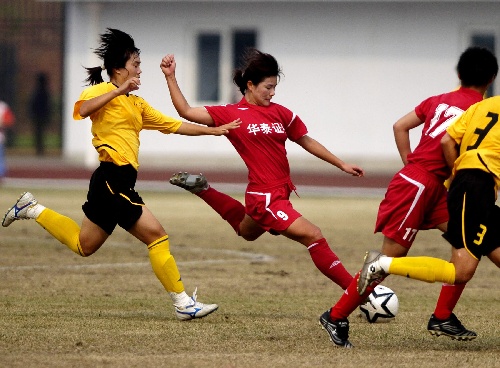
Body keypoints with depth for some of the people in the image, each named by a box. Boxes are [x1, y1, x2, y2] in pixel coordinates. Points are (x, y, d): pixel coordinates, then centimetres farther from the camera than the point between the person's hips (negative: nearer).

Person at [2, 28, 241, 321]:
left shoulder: (137, 104, 22)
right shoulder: (103, 91, -4)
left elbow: (175, 125, 25)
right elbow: (83, 109, -26)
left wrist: (212, 130, 19)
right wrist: (119, 91, -25)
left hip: (120, 182, 10)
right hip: (112, 178, -10)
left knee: (84, 246, 18)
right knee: (156, 235, -11)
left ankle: (33, 209, 29)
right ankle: (183, 304, -8)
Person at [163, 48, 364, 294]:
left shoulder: (280, 113, 5)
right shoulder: (231, 114, -7)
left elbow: (306, 141, 15)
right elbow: (186, 112, -5)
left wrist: (342, 165, 16)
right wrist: (171, 77, -12)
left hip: (281, 194, 7)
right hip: (265, 197, -7)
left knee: (246, 231, 34)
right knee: (313, 236, -16)